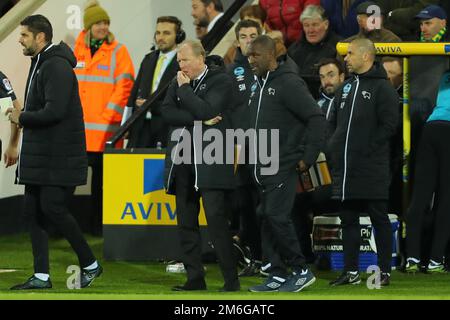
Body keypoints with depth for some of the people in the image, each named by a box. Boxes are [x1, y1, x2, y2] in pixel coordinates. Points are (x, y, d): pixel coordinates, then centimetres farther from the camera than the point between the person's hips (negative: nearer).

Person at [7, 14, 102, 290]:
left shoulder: (56, 67, -16)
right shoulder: (39, 64, 17)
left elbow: (54, 111, -25)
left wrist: (22, 118, -12)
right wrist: (23, 118, 6)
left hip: (59, 158, -10)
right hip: (39, 156, 10)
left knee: (53, 207, -10)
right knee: (34, 210, 6)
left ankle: (90, 265, 5)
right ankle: (41, 276, 8)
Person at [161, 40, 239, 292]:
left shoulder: (221, 81, -2)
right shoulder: (179, 82, 15)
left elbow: (207, 110, -17)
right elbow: (167, 112, 1)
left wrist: (185, 88, -6)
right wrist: (198, 120, -11)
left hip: (209, 160, -6)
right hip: (182, 159, 6)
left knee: (216, 217, -12)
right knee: (186, 221, 6)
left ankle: (231, 278, -9)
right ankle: (195, 278, 11)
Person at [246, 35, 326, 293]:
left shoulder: (288, 83, -13)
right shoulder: (260, 85, 14)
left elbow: (317, 119, -17)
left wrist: (308, 158, -17)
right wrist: (253, 154, 15)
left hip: (283, 167, -9)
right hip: (263, 169, 9)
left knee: (277, 217, -14)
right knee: (267, 219, 8)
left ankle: (302, 270, -4)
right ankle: (279, 275, 13)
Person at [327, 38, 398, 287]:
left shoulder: (382, 88, -7)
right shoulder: (347, 86, 16)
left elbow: (389, 125, -13)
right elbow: (334, 122, 22)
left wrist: (366, 148, -15)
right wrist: (334, 148, 8)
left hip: (371, 170, -7)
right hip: (345, 168, 7)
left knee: (379, 219, 0)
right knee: (348, 220, 9)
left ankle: (385, 271, 4)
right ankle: (351, 272, 15)